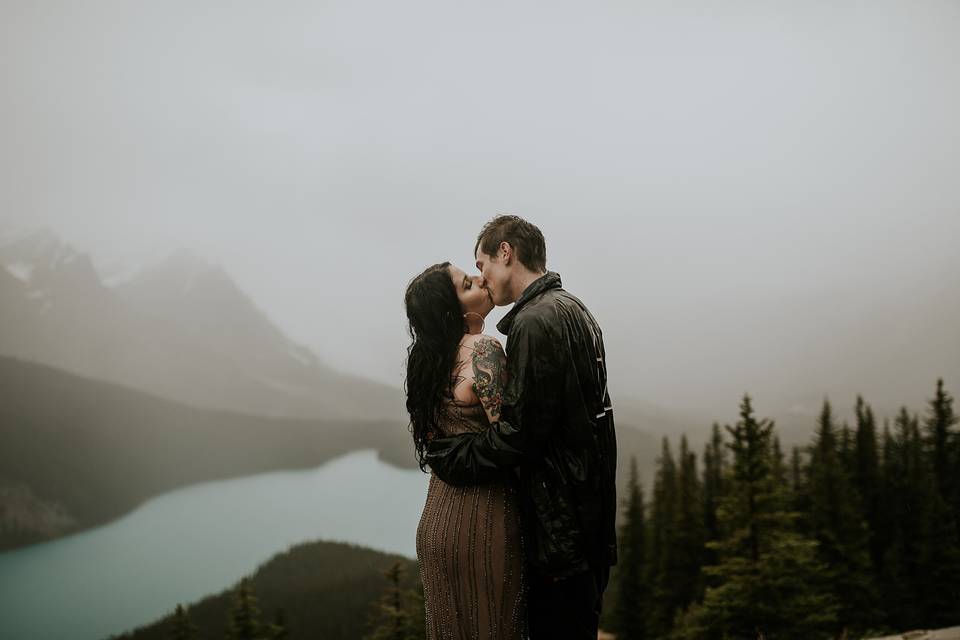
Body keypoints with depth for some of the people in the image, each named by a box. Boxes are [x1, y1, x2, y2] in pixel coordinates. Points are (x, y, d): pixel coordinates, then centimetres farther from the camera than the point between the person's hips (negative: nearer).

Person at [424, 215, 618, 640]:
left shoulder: (535, 321, -16)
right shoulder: (574, 310, 16)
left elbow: (519, 432, -20)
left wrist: (450, 456, -9)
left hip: (559, 523, -10)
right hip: (590, 512, 10)